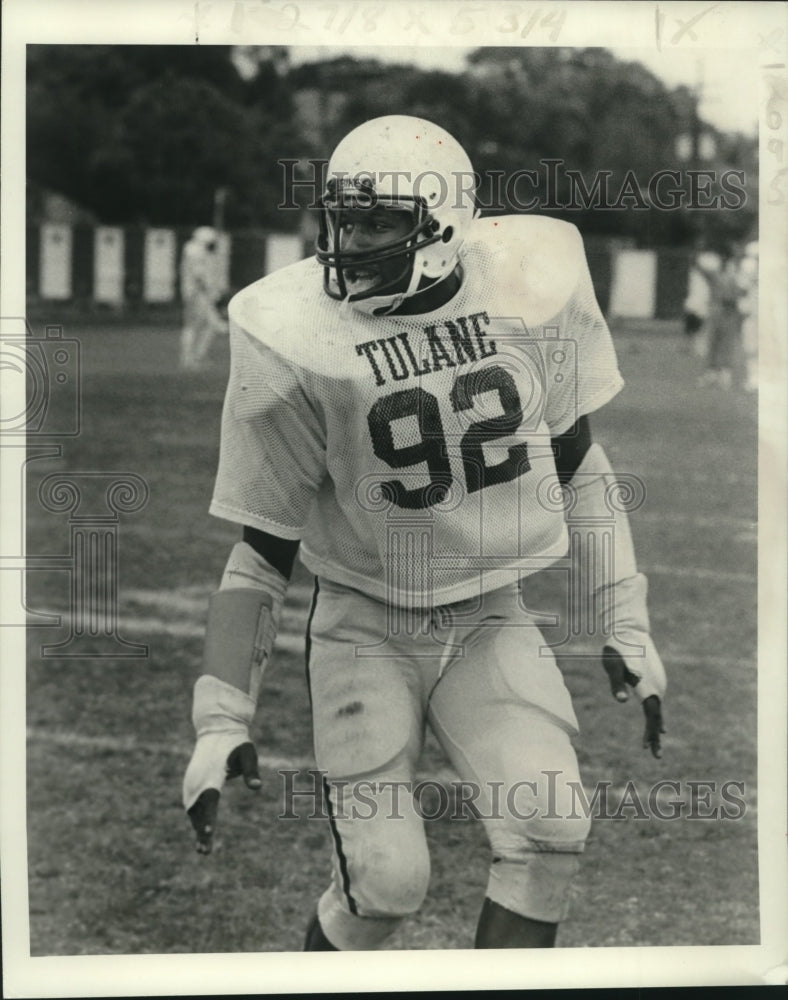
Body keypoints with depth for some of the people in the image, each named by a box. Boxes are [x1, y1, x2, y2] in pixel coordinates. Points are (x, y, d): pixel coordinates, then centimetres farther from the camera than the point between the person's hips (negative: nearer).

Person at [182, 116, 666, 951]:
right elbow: (262, 551, -8)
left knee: (549, 837, -14)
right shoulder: (298, 345, -16)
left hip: (491, 620, 3)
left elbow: (577, 468, 7)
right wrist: (221, 720, -12)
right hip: (366, 625, -3)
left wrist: (624, 625, 8)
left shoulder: (530, 288, -8)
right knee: (387, 880, -11)